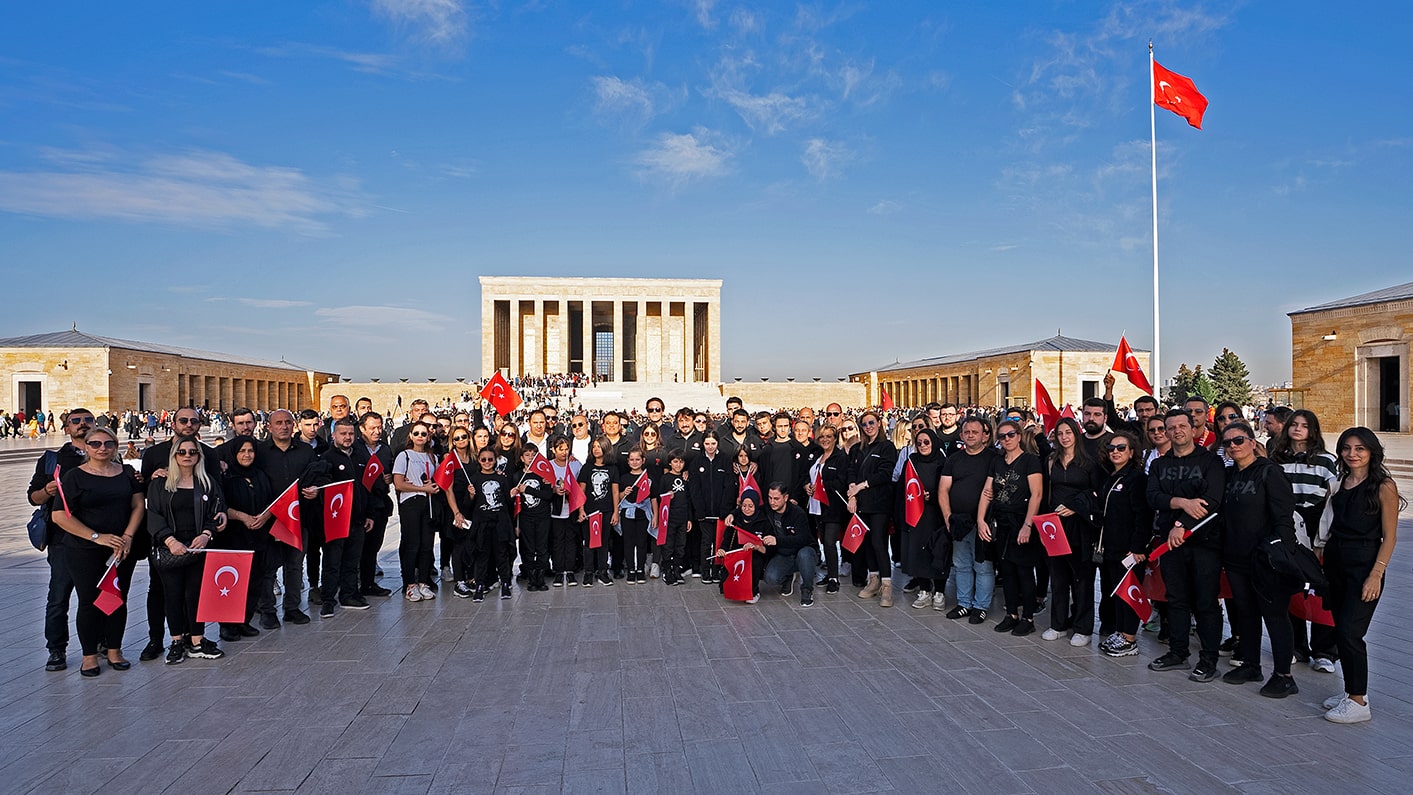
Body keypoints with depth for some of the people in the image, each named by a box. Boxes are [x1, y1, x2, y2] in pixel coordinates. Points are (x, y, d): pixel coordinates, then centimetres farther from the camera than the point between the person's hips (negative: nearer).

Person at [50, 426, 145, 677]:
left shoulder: (126, 473, 8)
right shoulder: (74, 476, -3)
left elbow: (138, 506, 7)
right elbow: (60, 516, -9)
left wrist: (127, 537, -7)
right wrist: (97, 537, -14)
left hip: (123, 549, 3)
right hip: (85, 552, -3)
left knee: (119, 599, 7)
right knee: (90, 601, 1)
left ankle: (114, 651, 21)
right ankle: (89, 655, 15)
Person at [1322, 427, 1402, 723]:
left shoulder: (1383, 486, -8)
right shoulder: (1339, 482, 10)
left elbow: (1389, 536, -10)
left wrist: (1376, 574, -16)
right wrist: (1323, 559, 8)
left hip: (1364, 565, -6)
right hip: (1335, 562, 6)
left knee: (1349, 631, -8)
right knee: (1342, 630, 10)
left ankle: (1359, 702, 1)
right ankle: (1352, 691, 23)